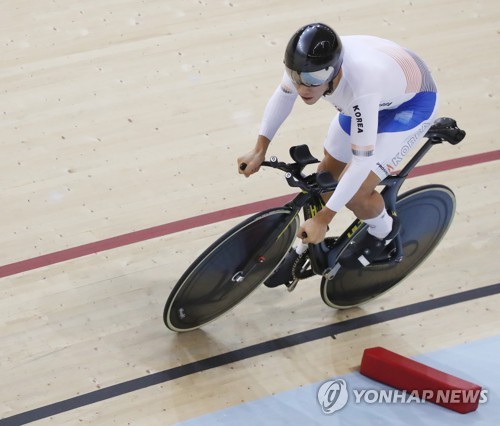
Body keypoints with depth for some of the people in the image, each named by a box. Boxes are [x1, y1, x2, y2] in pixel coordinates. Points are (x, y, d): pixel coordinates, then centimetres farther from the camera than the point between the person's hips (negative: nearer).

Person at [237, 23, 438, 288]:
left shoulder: (361, 87, -45)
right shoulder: (307, 65, -27)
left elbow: (362, 160, -38)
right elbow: (283, 95, -3)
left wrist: (322, 219, -32)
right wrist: (260, 150, -5)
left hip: (412, 102, -6)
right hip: (373, 97, 6)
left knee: (354, 193, -16)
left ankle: (384, 231, 18)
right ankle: (308, 246, 35)